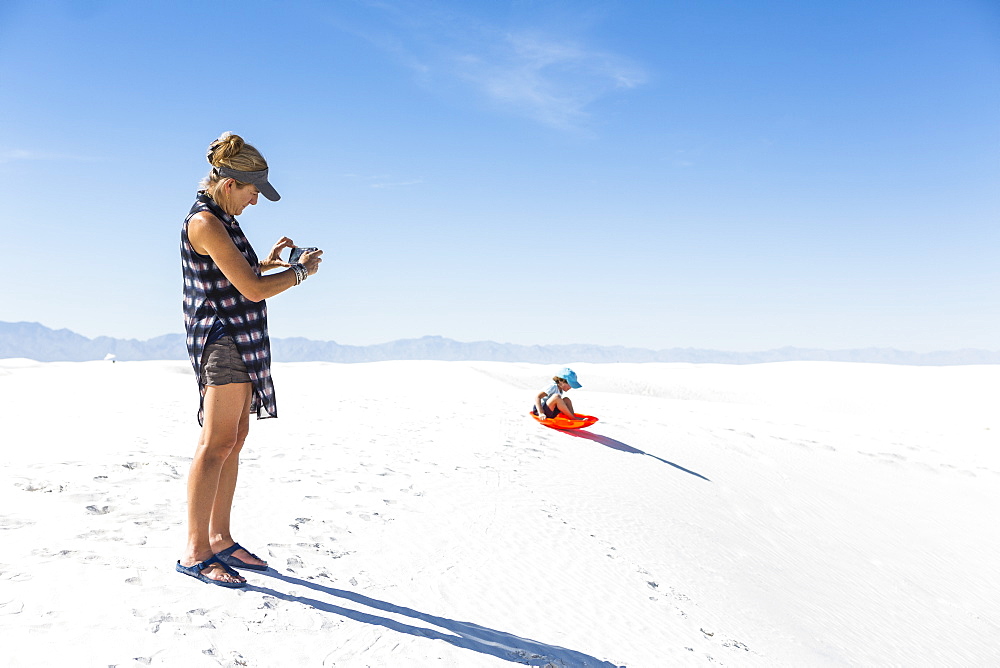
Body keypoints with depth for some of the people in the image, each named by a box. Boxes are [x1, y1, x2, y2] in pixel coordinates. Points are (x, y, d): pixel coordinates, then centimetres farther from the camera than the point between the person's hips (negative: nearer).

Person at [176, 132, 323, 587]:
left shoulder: (219, 220, 16)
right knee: (216, 444, -9)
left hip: (239, 343, 10)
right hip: (221, 339, -10)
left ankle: (219, 539, 16)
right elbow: (253, 289, -20)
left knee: (234, 441, 10)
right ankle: (195, 551, -4)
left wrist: (269, 260, 18)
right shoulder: (205, 222, -15)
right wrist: (301, 271, -7)